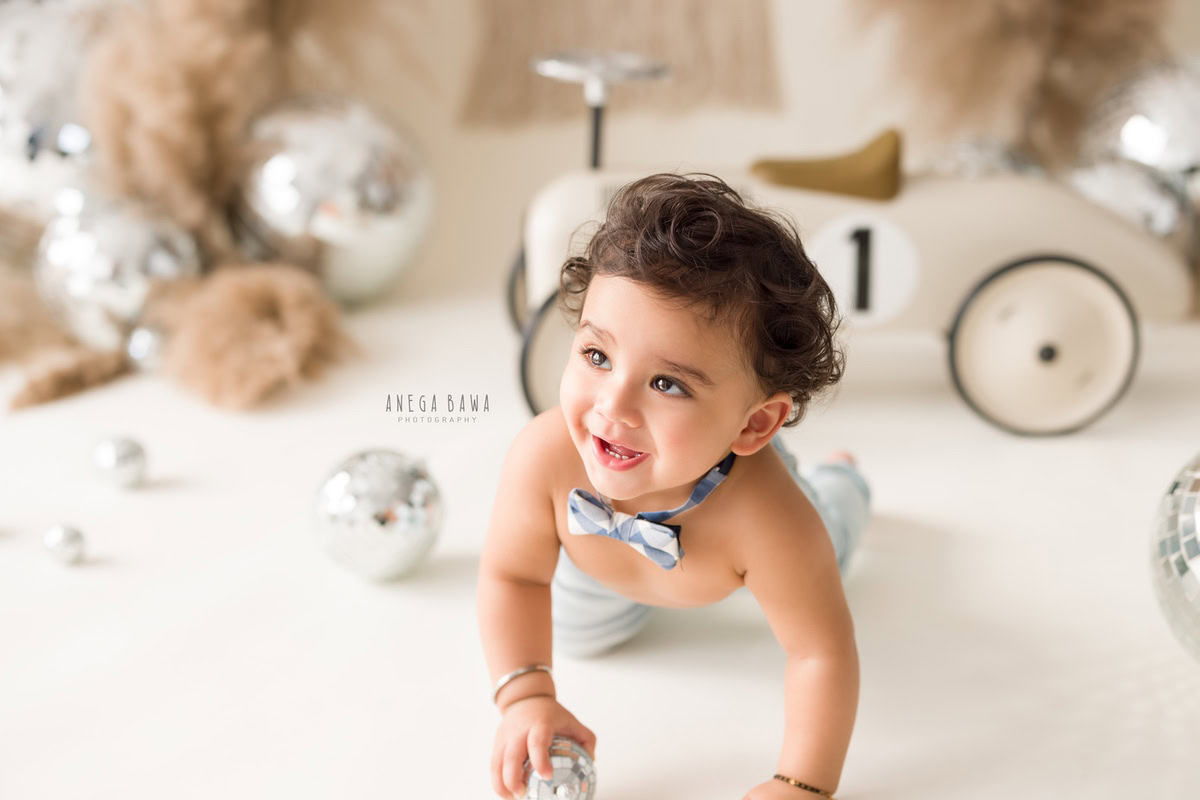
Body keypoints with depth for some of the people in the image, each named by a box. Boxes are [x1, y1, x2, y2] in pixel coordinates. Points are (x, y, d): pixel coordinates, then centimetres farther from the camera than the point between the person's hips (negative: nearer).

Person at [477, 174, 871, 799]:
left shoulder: (768, 520, -50)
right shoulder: (545, 456, -46)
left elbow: (821, 652, -35)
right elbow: (512, 574, -26)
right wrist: (525, 695, -35)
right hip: (600, 535, 1)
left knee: (809, 576, 32)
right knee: (578, 635, 27)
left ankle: (839, 479, 59)